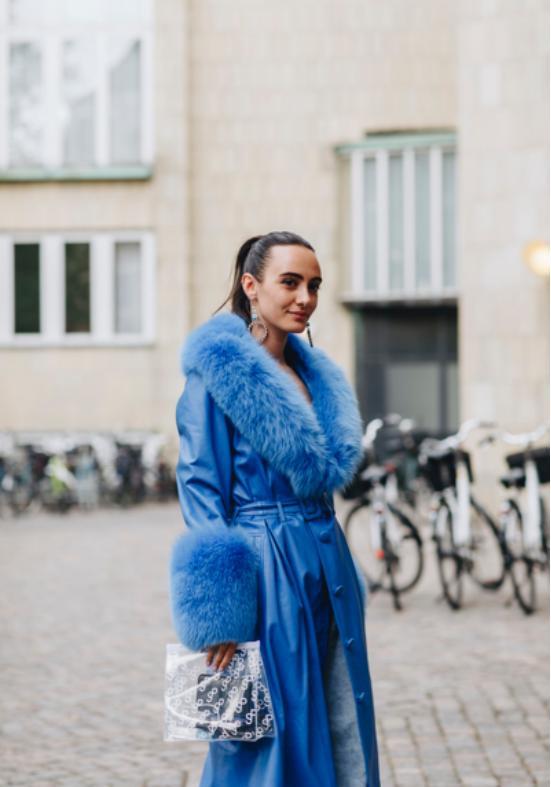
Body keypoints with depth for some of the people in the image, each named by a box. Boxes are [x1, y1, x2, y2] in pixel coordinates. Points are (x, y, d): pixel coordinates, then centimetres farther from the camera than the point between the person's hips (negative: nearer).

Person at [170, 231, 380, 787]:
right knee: (273, 736, -1)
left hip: (328, 568, 7)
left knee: (345, 735, 9)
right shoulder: (217, 371, -9)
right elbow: (200, 487, -12)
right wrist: (217, 615, -17)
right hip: (266, 571, -7)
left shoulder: (314, 373, 14)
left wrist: (342, 584, 17)